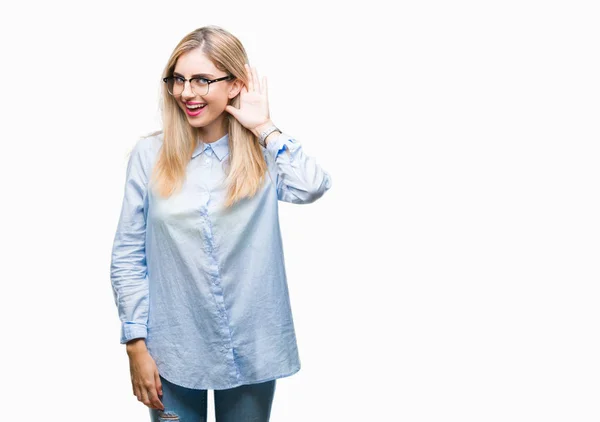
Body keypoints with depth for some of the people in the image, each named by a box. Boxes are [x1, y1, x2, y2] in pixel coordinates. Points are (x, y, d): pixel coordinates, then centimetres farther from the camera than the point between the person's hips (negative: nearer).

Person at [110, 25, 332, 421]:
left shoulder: (264, 152, -3)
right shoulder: (149, 155, -4)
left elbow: (312, 187, -25)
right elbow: (128, 257, -2)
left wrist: (263, 126, -14)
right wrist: (136, 345, -5)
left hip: (251, 349, 1)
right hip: (173, 350, 0)